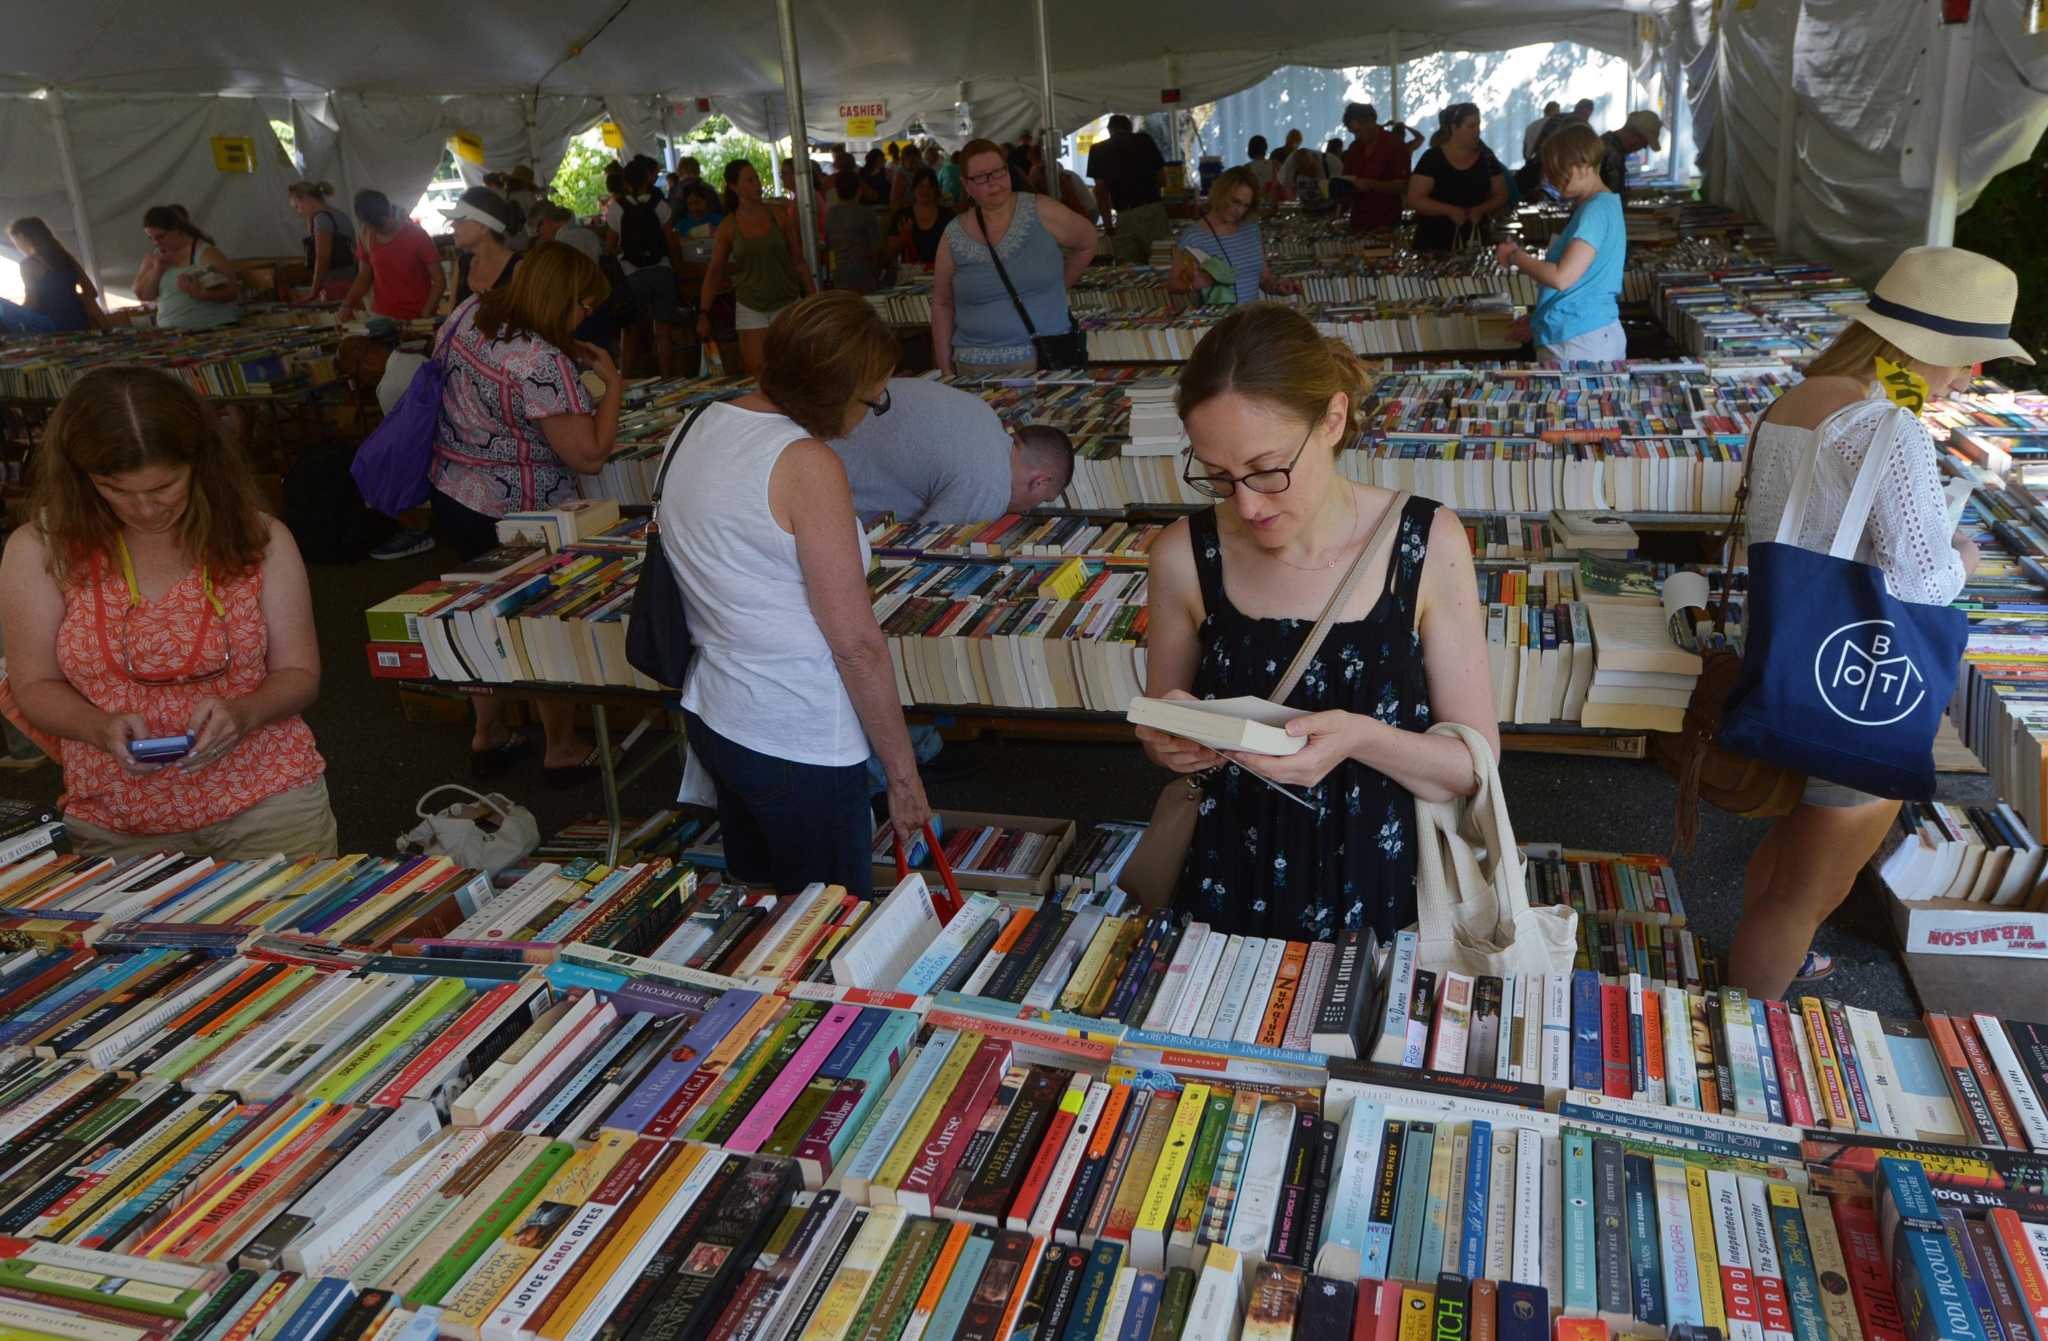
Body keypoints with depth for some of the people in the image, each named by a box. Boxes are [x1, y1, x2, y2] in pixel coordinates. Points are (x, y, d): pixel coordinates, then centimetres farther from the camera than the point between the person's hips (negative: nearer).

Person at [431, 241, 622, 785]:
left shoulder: (468, 312, -1)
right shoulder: (541, 364, -28)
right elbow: (589, 455, -26)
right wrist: (613, 386, -13)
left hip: (450, 495, 9)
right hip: (513, 516, -9)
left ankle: (488, 737, 36)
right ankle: (562, 749, 21)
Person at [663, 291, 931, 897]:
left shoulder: (701, 427, 5)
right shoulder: (806, 463, -20)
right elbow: (856, 643, -21)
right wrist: (904, 775, -13)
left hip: (710, 714, 9)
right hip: (797, 743, -8)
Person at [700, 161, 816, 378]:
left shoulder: (779, 214, 0)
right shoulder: (728, 226, -1)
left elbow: (798, 260, 3)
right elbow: (714, 272, 3)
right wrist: (704, 314, -4)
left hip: (786, 303, 0)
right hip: (750, 308, 0)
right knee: (757, 375, -5)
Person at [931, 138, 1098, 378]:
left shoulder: (1041, 212, -3)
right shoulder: (954, 236, 2)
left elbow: (1087, 243, 12)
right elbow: (942, 304, 9)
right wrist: (945, 369, 4)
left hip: (1046, 359, -1)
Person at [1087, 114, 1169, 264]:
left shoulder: (1098, 150, 6)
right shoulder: (1144, 140, 10)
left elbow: (1101, 190, 2)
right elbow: (1161, 175, 12)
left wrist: (1108, 224, 6)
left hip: (1125, 216, -1)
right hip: (1153, 209, 1)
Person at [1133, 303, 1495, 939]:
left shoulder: (1428, 546, -7)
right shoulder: (1185, 556, -5)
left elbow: (1475, 762, -3)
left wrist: (1361, 738, -20)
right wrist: (1170, 741, -12)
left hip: (1387, 901, -1)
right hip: (1232, 898, 1)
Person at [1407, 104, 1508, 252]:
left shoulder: (1486, 158, 5)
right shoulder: (1432, 159, -7)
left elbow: (1501, 196, 8)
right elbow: (1414, 199, -10)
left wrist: (1480, 210, -12)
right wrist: (1449, 210, -20)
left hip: (1474, 241, 3)